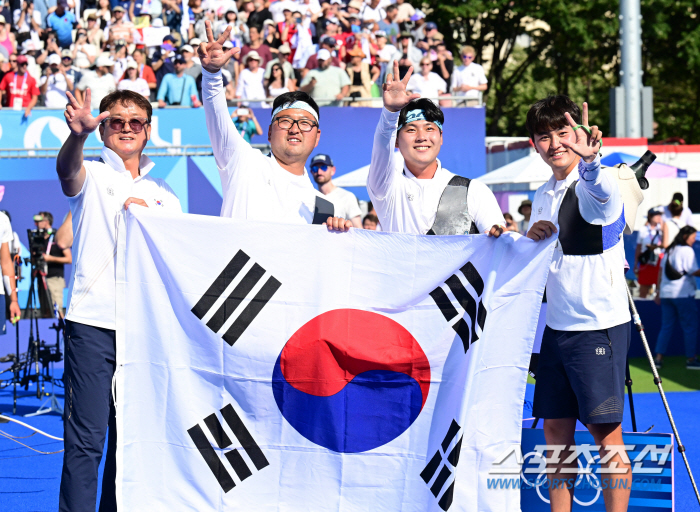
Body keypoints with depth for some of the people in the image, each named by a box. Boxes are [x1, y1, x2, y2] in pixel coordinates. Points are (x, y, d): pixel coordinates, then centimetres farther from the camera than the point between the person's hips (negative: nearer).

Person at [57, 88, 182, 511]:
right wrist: (78, 135, -43)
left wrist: (148, 214, -7)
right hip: (93, 322, -4)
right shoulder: (92, 175, 4)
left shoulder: (161, 192, 17)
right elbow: (67, 170, -20)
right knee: (86, 436, -9)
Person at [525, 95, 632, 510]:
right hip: (557, 327, 7)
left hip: (600, 327, -7)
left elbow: (600, 189, -39)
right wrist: (532, 239, 1)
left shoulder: (599, 185, -12)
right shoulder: (543, 196, 12)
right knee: (556, 430, 9)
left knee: (606, 432, -6)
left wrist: (590, 158, -62)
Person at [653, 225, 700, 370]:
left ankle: (658, 358, 5)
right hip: (683, 294, -7)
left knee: (666, 326, 11)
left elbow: (661, 270, 17)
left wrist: (659, 292, 21)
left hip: (666, 293, 7)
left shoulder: (669, 251, 15)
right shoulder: (687, 250, -8)